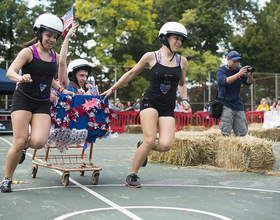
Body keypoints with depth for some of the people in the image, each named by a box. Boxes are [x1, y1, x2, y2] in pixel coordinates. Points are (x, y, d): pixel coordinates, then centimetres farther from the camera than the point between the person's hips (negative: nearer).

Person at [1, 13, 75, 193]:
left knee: (39, 141, -16)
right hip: (23, 99, -4)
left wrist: (61, 90, 11)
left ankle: (24, 146, 22)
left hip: (43, 104, 4)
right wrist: (21, 78, -38)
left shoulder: (55, 57, 10)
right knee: (19, 141, -11)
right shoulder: (29, 51, -6)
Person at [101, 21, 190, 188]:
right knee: (150, 140, -18)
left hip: (168, 109, 3)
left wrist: (184, 100, 5)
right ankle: (132, 175, 4)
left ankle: (142, 145, 20)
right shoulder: (151, 57, -2)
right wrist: (112, 89, 11)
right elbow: (132, 74, 10)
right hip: (150, 103, -3)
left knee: (166, 145, -15)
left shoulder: (182, 61, 7)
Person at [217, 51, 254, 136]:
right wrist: (238, 74, -29)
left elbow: (248, 83, 2)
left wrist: (250, 77, -20)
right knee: (225, 134, -8)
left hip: (238, 105, 4)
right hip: (226, 105, -4)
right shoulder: (221, 71, -1)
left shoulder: (239, 70, 10)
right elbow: (225, 81, -21)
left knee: (243, 133, 4)